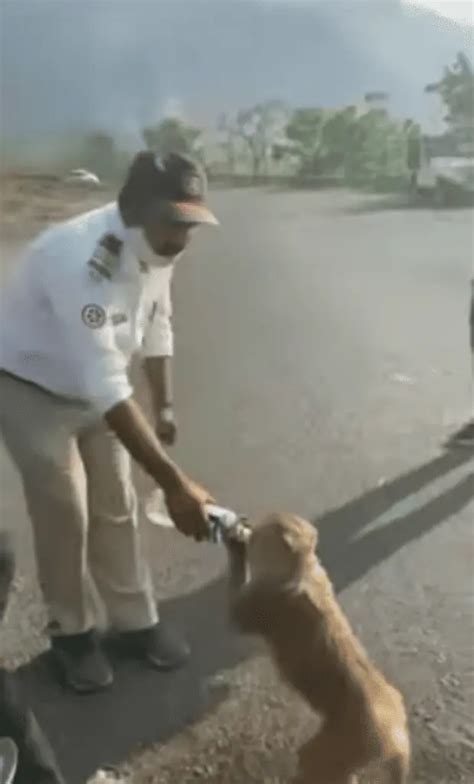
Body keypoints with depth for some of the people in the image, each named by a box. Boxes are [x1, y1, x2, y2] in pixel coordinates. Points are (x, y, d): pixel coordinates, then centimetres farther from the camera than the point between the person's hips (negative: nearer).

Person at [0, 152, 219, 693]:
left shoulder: (156, 247, -13)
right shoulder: (81, 260, -38)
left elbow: (157, 327, 5)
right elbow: (107, 389, -41)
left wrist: (164, 407, 5)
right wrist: (174, 484, -41)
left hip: (93, 383, 7)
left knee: (115, 506, 11)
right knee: (64, 513, -1)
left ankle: (135, 621, 27)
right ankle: (71, 632, 22)